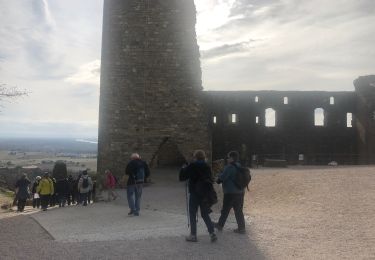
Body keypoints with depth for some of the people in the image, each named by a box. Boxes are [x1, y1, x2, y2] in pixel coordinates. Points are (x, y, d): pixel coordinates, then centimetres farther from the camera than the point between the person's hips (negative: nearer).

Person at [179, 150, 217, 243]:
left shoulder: (192, 166, -12)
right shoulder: (207, 167, 3)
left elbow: (182, 177, -7)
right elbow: (210, 179, 9)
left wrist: (183, 169, 10)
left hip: (194, 194, -5)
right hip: (205, 194, 5)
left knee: (192, 214, 7)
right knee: (205, 214, 14)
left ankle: (193, 235, 11)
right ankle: (212, 233, 6)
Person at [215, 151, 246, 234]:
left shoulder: (229, 167, -17)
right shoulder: (240, 167, 10)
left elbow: (222, 177, -18)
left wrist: (218, 179, 6)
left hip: (230, 193, -8)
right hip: (240, 192, 8)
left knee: (225, 210, 8)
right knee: (239, 210, 13)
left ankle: (220, 225, 23)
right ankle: (241, 228, 14)